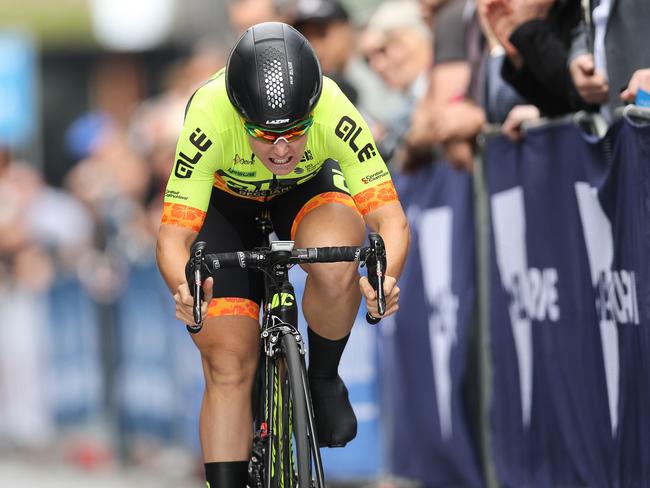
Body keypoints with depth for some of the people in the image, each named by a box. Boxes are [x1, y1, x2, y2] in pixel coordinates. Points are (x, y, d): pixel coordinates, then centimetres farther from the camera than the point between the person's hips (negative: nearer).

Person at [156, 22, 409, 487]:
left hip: (309, 188, 0)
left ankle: (323, 379, -6)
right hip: (226, 202, 0)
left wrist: (385, 277, -57)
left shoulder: (335, 113, -37)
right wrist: (184, 288, -59)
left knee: (336, 266, -33)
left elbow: (390, 217, -36)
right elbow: (174, 235, -38)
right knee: (228, 360, -8)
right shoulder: (210, 118, -39)